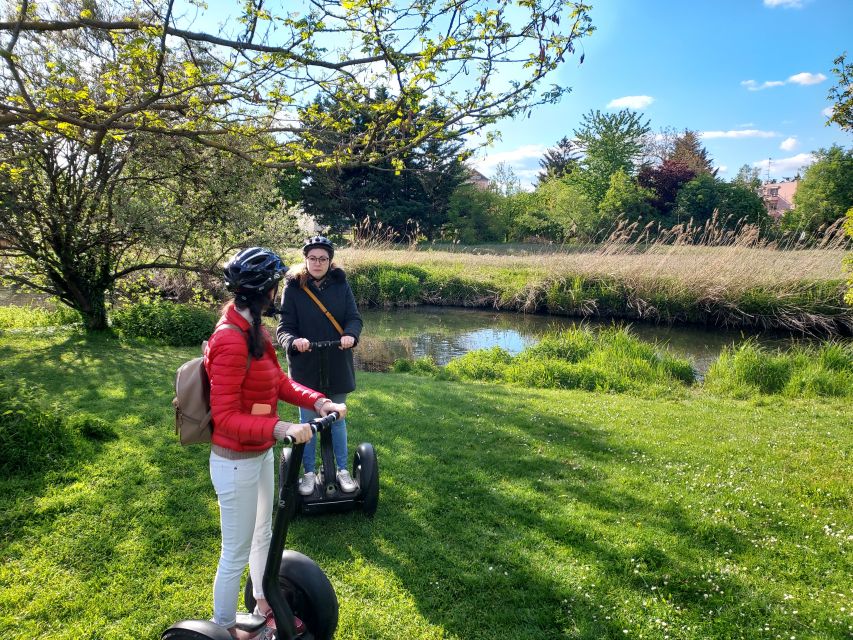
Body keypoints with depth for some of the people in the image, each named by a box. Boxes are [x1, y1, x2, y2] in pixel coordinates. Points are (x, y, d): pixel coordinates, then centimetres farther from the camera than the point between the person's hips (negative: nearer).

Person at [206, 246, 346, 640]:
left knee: (262, 536, 26)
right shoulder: (231, 341, -28)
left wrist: (317, 401, -7)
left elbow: (279, 382, 7)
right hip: (236, 463, -9)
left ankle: (264, 607, 49)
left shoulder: (252, 329, 2)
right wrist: (279, 428, -40)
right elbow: (225, 418, -29)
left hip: (261, 454, 10)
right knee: (236, 553, 11)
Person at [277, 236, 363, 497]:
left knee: (338, 419, 16)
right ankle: (309, 472, 29)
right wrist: (294, 341, -32)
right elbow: (284, 327, -10)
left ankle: (342, 470, 31)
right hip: (305, 367, -1)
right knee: (308, 421, 12)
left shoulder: (340, 284, -3)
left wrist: (350, 335, -26)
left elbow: (354, 318, -4)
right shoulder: (294, 287, -8)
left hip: (337, 366, 1)